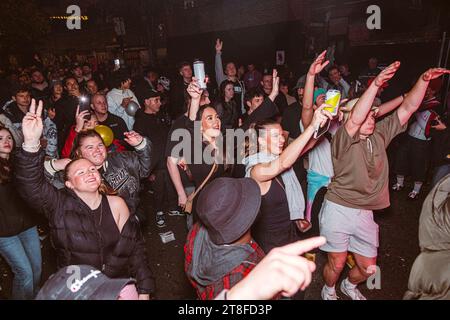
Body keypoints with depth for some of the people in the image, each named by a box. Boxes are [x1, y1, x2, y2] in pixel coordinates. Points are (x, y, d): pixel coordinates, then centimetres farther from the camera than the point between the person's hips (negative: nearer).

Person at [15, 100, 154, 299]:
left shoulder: (116, 204, -6)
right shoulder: (60, 206, -7)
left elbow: (134, 246, -3)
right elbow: (31, 185, -24)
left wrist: (144, 289, -3)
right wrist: (31, 143, -40)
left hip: (119, 283, 0)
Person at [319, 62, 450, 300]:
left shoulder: (380, 135, 6)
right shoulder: (344, 140, -12)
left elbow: (408, 108, 2)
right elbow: (355, 119, -33)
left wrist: (424, 80, -9)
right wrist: (376, 84, -37)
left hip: (364, 214, 6)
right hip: (338, 209, -5)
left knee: (368, 267, 16)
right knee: (337, 264, 9)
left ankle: (349, 286, 48)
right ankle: (328, 291, 41)